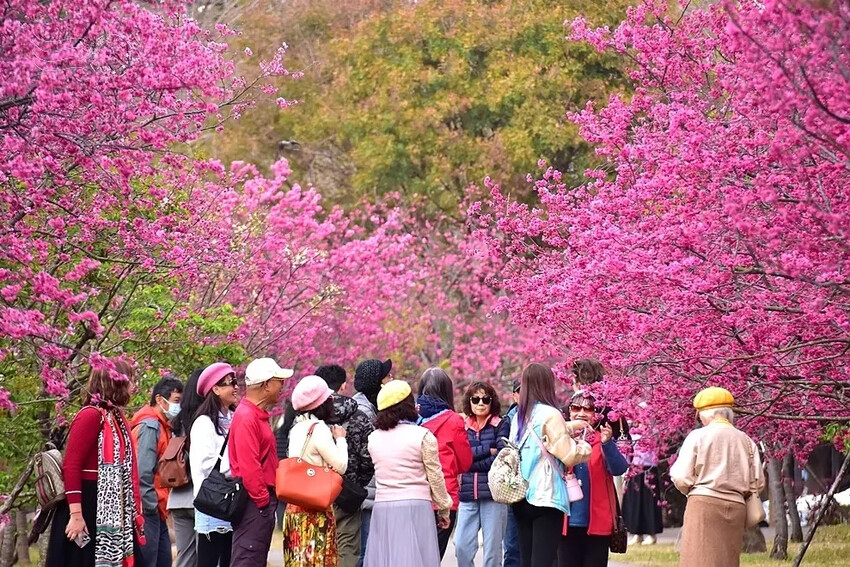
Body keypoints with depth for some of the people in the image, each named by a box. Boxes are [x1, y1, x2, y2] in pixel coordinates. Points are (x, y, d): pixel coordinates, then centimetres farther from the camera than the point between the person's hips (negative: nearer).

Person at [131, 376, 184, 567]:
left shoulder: (162, 426, 16)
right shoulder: (150, 426, -14)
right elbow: (143, 473, -20)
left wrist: (160, 507, 11)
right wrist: (150, 506, -16)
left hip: (156, 510, 10)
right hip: (148, 510, -10)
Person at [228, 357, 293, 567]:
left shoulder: (258, 415, 16)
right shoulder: (246, 417, -16)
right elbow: (248, 465, -22)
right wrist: (262, 499, -18)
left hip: (261, 502, 11)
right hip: (254, 503, -11)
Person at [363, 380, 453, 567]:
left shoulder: (374, 438, 7)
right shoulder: (423, 436, -6)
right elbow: (435, 477, -1)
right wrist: (443, 509, 11)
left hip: (383, 509, 4)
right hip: (415, 508, -4)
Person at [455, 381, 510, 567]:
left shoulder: (501, 425, 2)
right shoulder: (462, 426, 11)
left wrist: (471, 463, -5)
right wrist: (488, 450, -11)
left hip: (493, 493, -3)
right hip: (468, 495, 3)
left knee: (492, 548, 1)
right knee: (461, 546, -4)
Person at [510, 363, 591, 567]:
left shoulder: (519, 416, 12)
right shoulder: (550, 414, -9)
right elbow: (568, 457, -11)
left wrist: (571, 427, 32)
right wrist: (584, 447, 7)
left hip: (521, 497, 7)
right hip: (546, 497, -7)